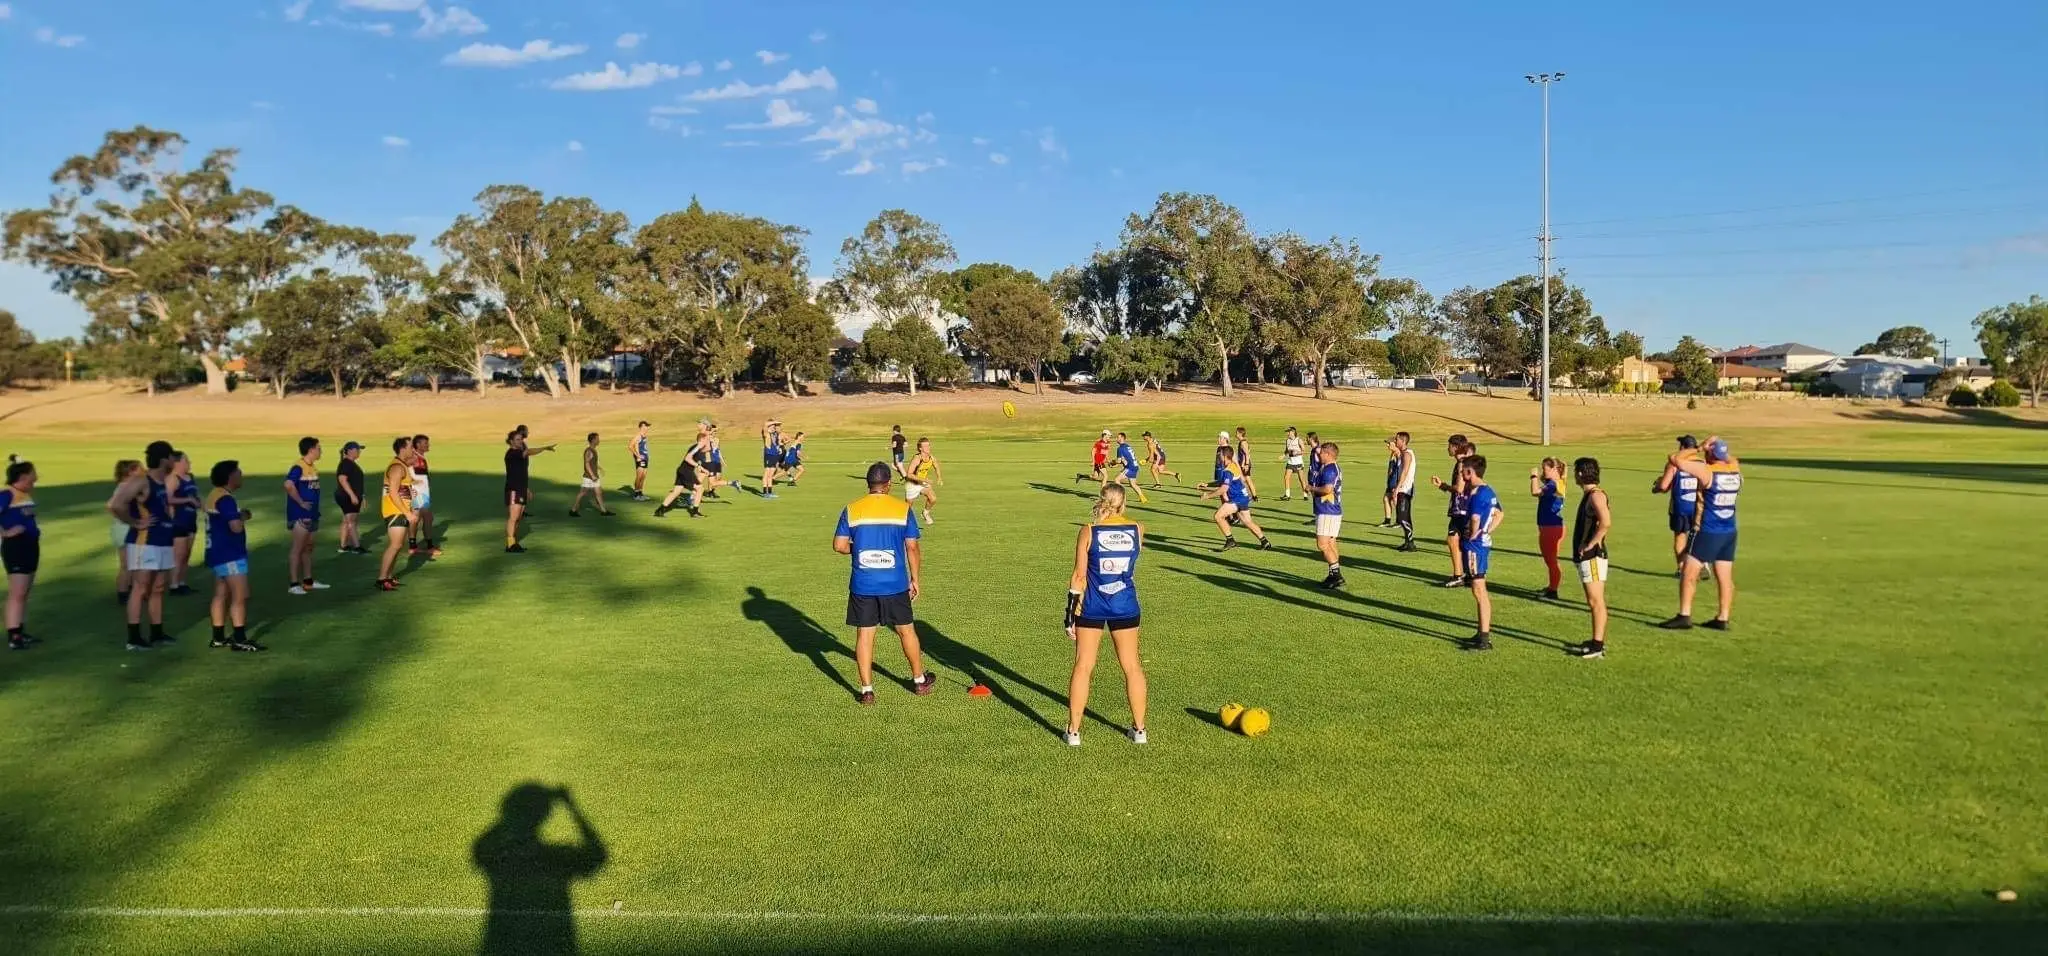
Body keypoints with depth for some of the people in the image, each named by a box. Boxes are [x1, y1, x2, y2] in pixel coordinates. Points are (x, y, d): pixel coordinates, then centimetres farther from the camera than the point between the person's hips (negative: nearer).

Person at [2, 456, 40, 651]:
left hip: (30, 545, 9)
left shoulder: (26, 493, 10)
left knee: (24, 593, 14)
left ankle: (21, 633, 22)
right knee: (17, 594, -8)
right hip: (16, 546, -9)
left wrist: (34, 529, 10)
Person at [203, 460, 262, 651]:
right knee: (240, 597, -8)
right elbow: (236, 527, -25)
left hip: (220, 553, 11)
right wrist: (243, 516, -7)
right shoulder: (225, 499, -18)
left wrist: (239, 515, 9)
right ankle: (240, 639, -9)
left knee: (221, 595, 13)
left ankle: (219, 637, 17)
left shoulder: (215, 495, 14)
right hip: (230, 555, -11)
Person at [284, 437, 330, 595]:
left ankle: (308, 581, 24)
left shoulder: (313, 467, 11)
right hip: (300, 515, -9)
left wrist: (315, 507, 13)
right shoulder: (299, 467, -16)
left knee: (308, 547, 15)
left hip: (311, 514, 9)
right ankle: (294, 584, -1)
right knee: (297, 548, -5)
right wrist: (301, 503, -22)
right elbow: (288, 485, -30)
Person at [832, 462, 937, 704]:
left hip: (862, 585, 0)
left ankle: (867, 689, 9)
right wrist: (915, 579, 5)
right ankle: (920, 680, 29)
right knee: (906, 630, 15)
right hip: (895, 584, 0)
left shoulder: (851, 510, -1)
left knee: (864, 634, 8)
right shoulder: (903, 509, -4)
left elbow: (839, 545, -3)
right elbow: (912, 548, -4)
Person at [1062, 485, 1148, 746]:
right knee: (1132, 667, 13)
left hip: (1092, 607, -2)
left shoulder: (1088, 531, -8)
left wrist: (1072, 612, -3)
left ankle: (1074, 731, 10)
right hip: (1126, 607, 2)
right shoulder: (1137, 529, -1)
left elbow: (1079, 575, -8)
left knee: (1083, 667, 7)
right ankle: (1139, 729, 20)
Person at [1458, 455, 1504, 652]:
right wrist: (1487, 531, 14)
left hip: (1474, 545, -10)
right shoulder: (1489, 491, 12)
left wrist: (1473, 536, -8)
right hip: (1484, 542, 10)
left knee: (1479, 589, -6)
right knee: (1480, 589, 17)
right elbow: (1499, 514, 23)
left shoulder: (1476, 493, -18)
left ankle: (1485, 639, -4)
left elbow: (1475, 520, -25)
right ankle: (1484, 632, 25)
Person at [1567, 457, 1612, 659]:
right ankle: (1597, 641, 22)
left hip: (1593, 556, -10)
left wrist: (1590, 544, -21)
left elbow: (1606, 522, -29)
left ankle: (1598, 645, -5)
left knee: (1596, 601, -7)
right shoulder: (1587, 495, 15)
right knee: (1594, 602, 15)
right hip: (1586, 557, 10)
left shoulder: (1596, 495, -15)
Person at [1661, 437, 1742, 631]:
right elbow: (1731, 459, 29)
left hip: (1709, 532, -7)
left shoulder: (1706, 471, -15)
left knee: (1689, 573, 0)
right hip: (1730, 533, 7)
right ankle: (1722, 619, 14)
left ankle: (1684, 616, -1)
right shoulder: (1736, 469, 4)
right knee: (1725, 577, 10)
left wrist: (1699, 449, -8)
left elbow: (1675, 458, -15)